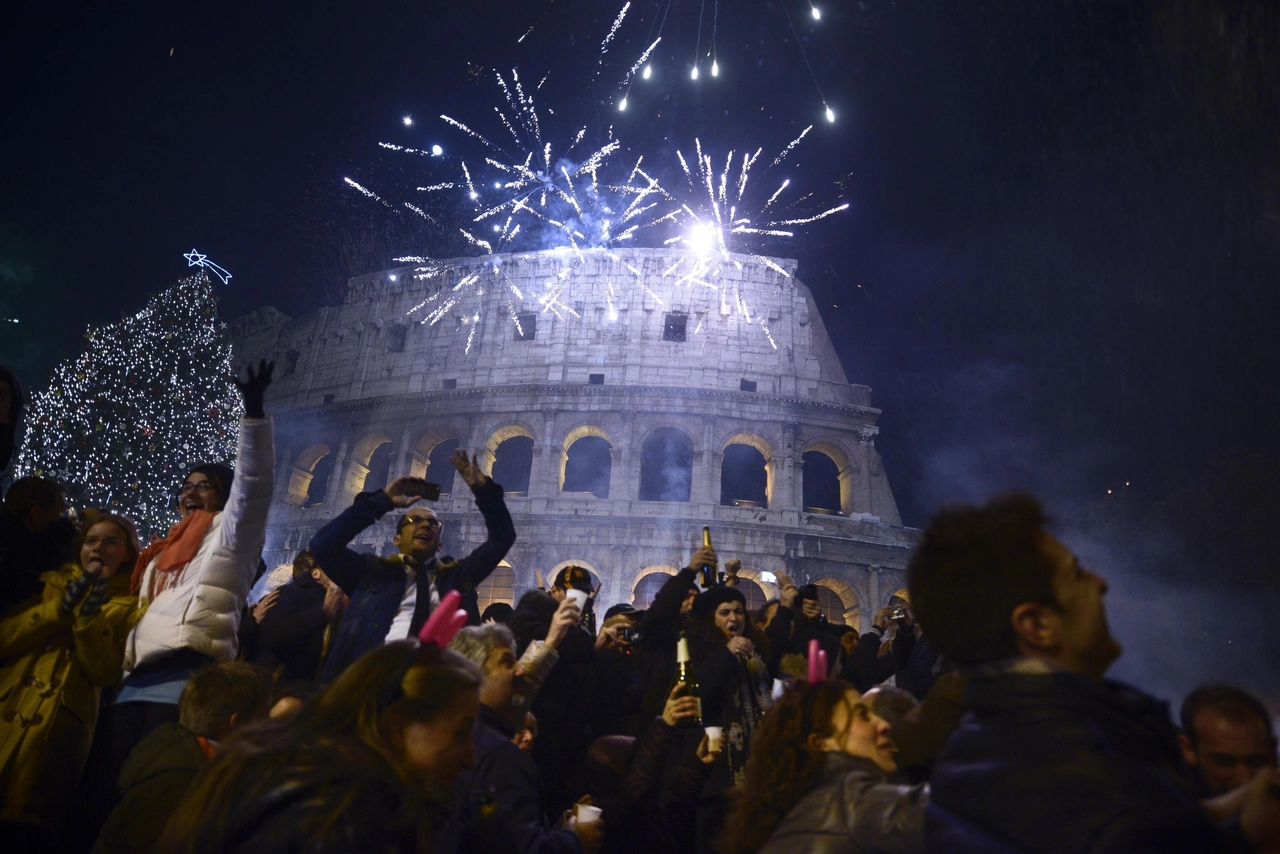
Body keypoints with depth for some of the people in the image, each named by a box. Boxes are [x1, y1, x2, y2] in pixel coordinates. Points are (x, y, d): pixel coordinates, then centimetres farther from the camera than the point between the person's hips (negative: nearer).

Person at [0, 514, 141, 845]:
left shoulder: (128, 604, 4)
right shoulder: (52, 582, 16)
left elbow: (106, 673, -7)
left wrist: (89, 615, -17)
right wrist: (60, 607, -10)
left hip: (58, 728, -3)